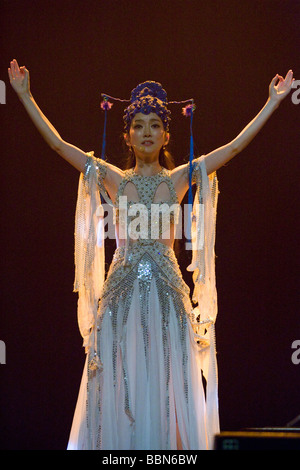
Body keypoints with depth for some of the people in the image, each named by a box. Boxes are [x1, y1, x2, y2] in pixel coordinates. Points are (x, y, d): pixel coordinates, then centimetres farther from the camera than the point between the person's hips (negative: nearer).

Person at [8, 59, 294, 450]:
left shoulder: (179, 179, 6)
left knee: (166, 388, 3)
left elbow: (236, 146, 3)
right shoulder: (112, 179, 6)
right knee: (120, 386, 3)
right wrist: (26, 96, 0)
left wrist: (273, 102, 1)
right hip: (122, 291, 0)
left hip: (167, 292, 0)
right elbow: (57, 143, 3)